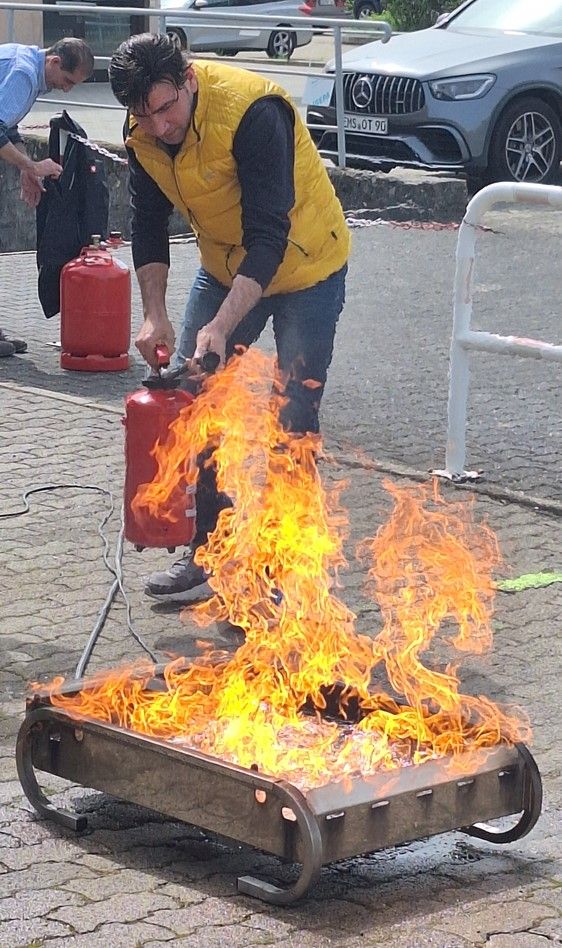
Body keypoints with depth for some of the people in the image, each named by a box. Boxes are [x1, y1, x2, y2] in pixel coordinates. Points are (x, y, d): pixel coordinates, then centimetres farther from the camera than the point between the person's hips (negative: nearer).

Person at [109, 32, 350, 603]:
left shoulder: (253, 113, -33)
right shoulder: (143, 134, -13)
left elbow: (269, 237, -34)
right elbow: (148, 225, -3)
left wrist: (222, 328, -41)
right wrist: (155, 315, -15)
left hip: (305, 266, -6)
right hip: (226, 266, 7)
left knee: (293, 420, -8)